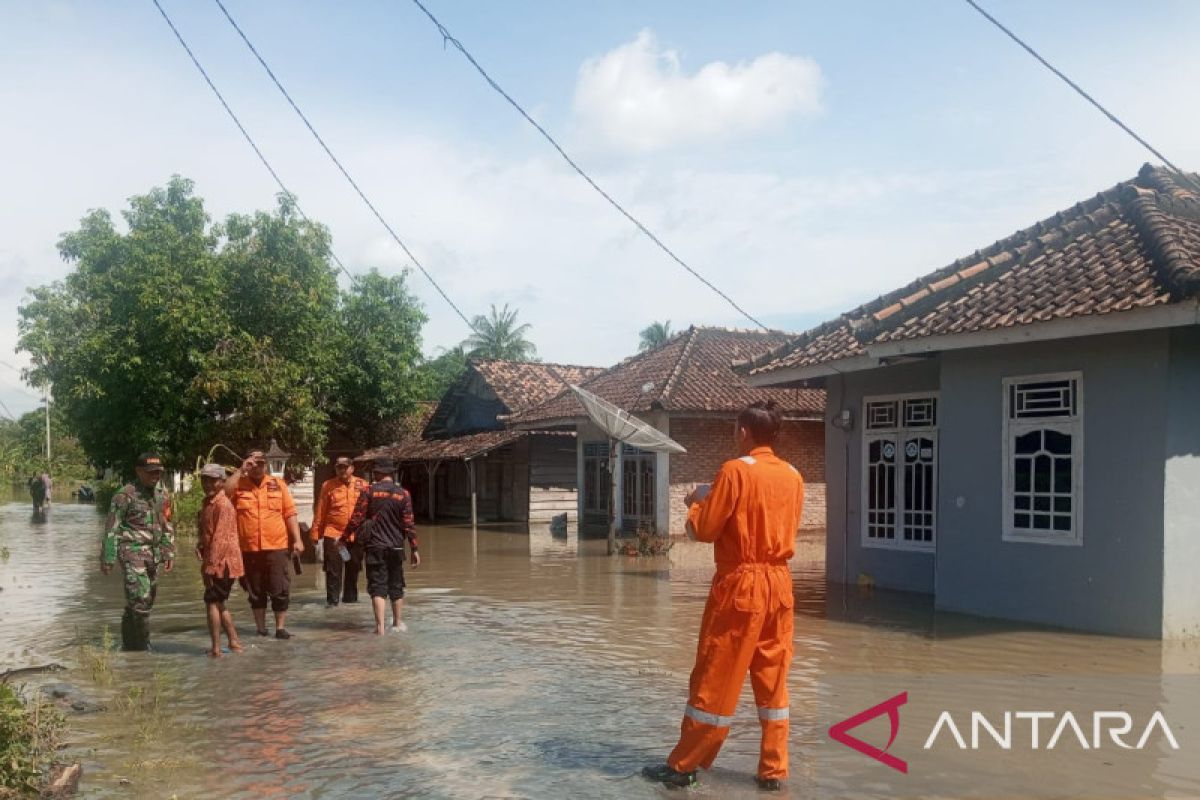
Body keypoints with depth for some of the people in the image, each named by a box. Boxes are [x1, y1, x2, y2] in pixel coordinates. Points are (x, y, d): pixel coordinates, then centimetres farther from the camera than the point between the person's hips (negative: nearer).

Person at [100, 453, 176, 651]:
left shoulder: (163, 493, 9)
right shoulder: (125, 495, -9)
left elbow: (167, 525, 16)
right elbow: (112, 528, -7)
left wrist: (169, 552, 12)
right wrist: (107, 558, -8)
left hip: (153, 553, 6)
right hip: (132, 552, -6)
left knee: (147, 600, 11)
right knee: (140, 599, -14)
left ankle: (129, 643, 24)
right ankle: (143, 645, -3)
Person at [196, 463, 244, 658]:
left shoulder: (223, 505, -17)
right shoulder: (208, 503, 14)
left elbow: (220, 538, -22)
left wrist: (210, 567, -22)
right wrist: (199, 544, 3)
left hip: (222, 563, -10)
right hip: (215, 562, 10)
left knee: (212, 602, -5)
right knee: (218, 604, 16)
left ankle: (216, 649, -1)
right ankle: (234, 643, 24)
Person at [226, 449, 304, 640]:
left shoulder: (277, 484, 6)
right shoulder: (239, 484, 4)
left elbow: (290, 513, 5)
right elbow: (223, 492, -19)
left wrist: (297, 539, -1)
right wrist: (241, 471, -15)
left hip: (277, 547, 0)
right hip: (249, 549, 0)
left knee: (280, 590, 1)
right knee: (255, 591, 11)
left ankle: (281, 627, 10)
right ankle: (261, 627, 22)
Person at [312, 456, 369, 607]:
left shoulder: (362, 485, 4)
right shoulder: (328, 486, 2)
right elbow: (320, 512, 2)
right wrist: (316, 533, -1)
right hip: (333, 534, -1)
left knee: (353, 569, 11)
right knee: (333, 570, -1)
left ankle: (350, 598, 23)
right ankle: (332, 599, 7)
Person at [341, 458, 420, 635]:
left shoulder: (369, 491, -5)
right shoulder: (403, 494, 0)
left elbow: (356, 519, -7)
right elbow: (409, 523, -2)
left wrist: (343, 539, 5)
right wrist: (414, 549, 2)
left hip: (375, 547, -2)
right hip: (396, 547, 2)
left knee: (378, 587, -2)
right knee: (396, 586, 15)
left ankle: (380, 626, -12)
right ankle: (398, 623, 26)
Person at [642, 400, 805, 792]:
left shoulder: (736, 470, -12)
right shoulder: (793, 476, 6)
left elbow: (704, 529, -10)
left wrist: (695, 504, 11)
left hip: (739, 584, -6)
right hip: (779, 583, 6)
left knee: (714, 679, 2)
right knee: (773, 681, 12)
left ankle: (683, 766, 12)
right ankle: (773, 770, 17)